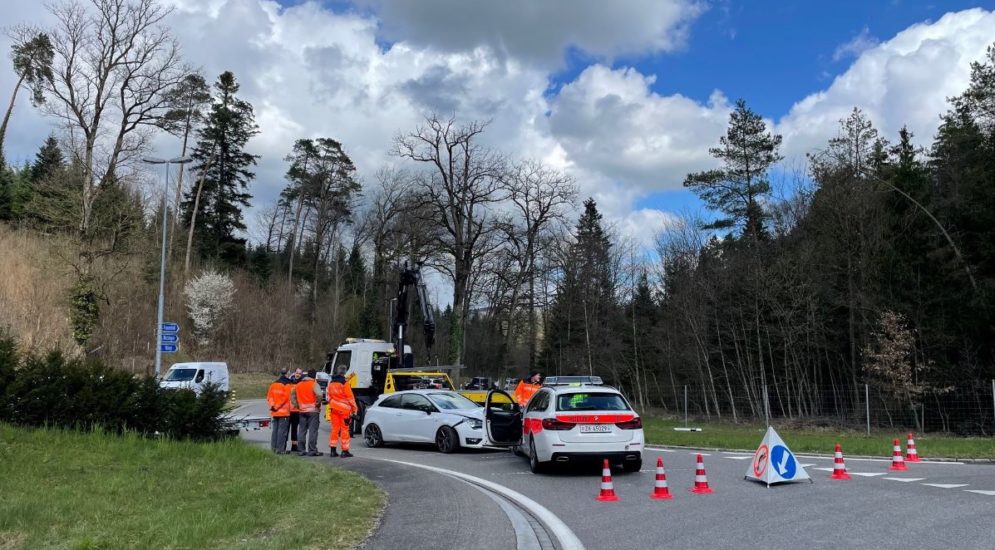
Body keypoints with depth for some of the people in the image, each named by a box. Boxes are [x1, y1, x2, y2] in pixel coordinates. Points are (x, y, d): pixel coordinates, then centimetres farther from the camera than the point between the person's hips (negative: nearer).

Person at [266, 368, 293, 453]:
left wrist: (272, 405, -1)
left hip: (275, 412, 7)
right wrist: (276, 406, -9)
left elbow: (269, 396, 6)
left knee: (275, 430, 13)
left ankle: (273, 448, 17)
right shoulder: (287, 384, -10)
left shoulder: (273, 384, 10)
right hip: (284, 411, -7)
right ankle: (280, 449, -5)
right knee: (282, 431, -4)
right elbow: (286, 397, -16)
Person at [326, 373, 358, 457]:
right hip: (344, 410, -6)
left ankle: (332, 450, 13)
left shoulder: (330, 384, 9)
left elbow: (329, 397, 15)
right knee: (345, 430, 0)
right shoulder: (344, 384, -13)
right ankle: (345, 451, 3)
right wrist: (355, 408, -2)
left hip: (334, 409, 6)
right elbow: (350, 397, -11)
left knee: (335, 429, 12)